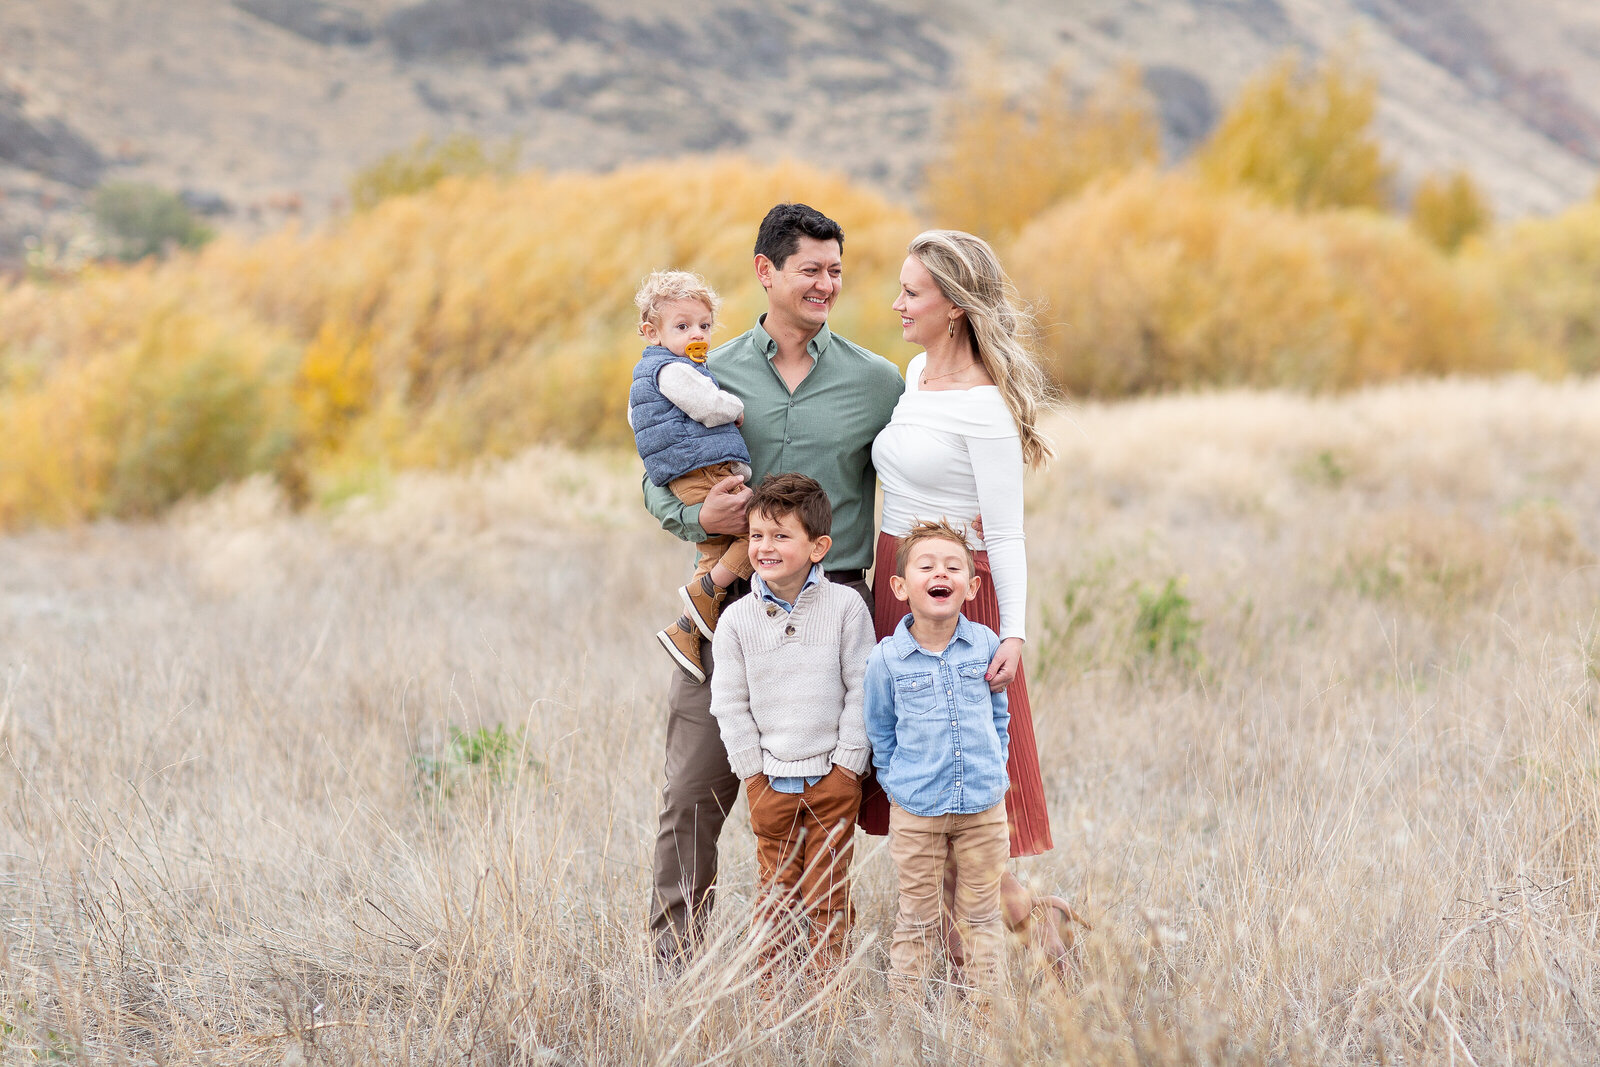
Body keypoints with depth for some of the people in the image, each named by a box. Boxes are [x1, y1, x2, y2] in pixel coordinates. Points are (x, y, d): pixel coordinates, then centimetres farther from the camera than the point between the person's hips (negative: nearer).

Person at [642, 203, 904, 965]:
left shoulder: (876, 382, 8)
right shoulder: (711, 375, 9)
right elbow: (657, 481, 14)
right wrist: (698, 517, -8)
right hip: (729, 605, 0)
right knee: (694, 794, -3)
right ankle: (674, 960, 5)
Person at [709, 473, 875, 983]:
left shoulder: (845, 607, -4)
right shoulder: (737, 620, 0)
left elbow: (861, 690, -3)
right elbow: (730, 704, 3)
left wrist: (848, 761, -7)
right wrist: (753, 769, -3)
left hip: (833, 774, -1)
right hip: (769, 778, 1)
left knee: (828, 889, 3)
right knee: (776, 888, 6)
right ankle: (768, 984, 14)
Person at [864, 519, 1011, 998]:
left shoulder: (985, 644, -1)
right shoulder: (887, 659, -7)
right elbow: (879, 731, 6)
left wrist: (994, 769, 7)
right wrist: (897, 784, 1)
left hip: (984, 805, 2)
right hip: (915, 812, -2)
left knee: (980, 913, 10)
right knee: (917, 916, 6)